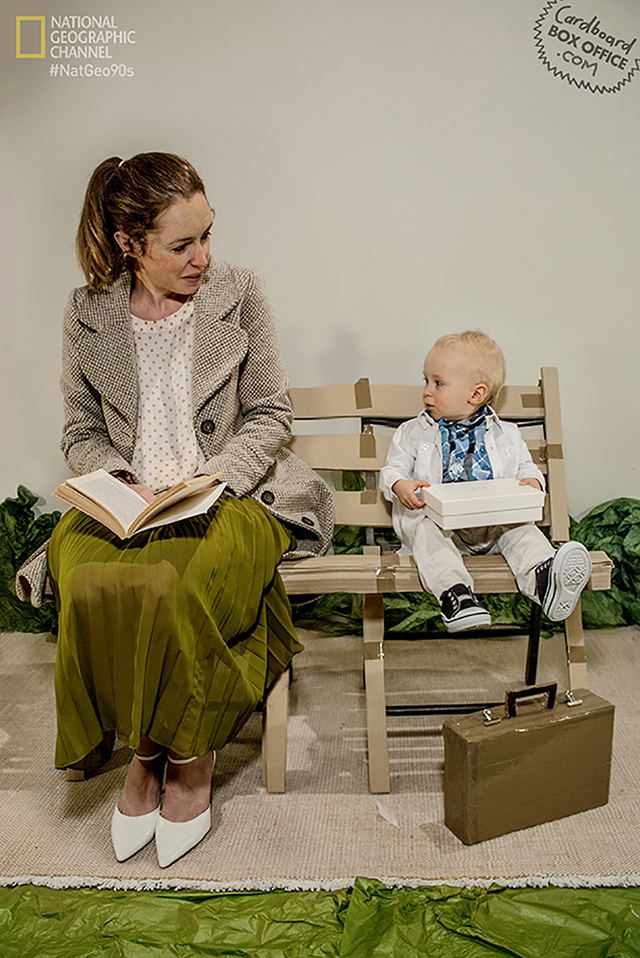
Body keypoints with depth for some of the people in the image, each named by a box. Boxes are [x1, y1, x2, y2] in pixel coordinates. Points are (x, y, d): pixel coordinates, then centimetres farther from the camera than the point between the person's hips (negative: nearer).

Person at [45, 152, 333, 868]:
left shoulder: (239, 292, 1)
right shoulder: (87, 312, 5)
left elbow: (270, 413, 2)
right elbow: (81, 432, 12)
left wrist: (210, 480, -13)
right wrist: (123, 484, -9)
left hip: (227, 494, -2)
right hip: (123, 500, 2)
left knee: (170, 589, -31)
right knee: (89, 588, -28)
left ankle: (184, 754, -3)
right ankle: (150, 749, -2)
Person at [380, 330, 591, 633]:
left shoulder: (506, 435, 12)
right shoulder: (414, 432, 10)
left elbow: (527, 468, 18)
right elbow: (393, 469, 7)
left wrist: (532, 482, -8)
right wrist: (400, 486, -17)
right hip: (439, 521, -1)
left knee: (521, 529, -25)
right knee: (423, 528, -32)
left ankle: (546, 583, -48)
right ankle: (455, 594, -49)